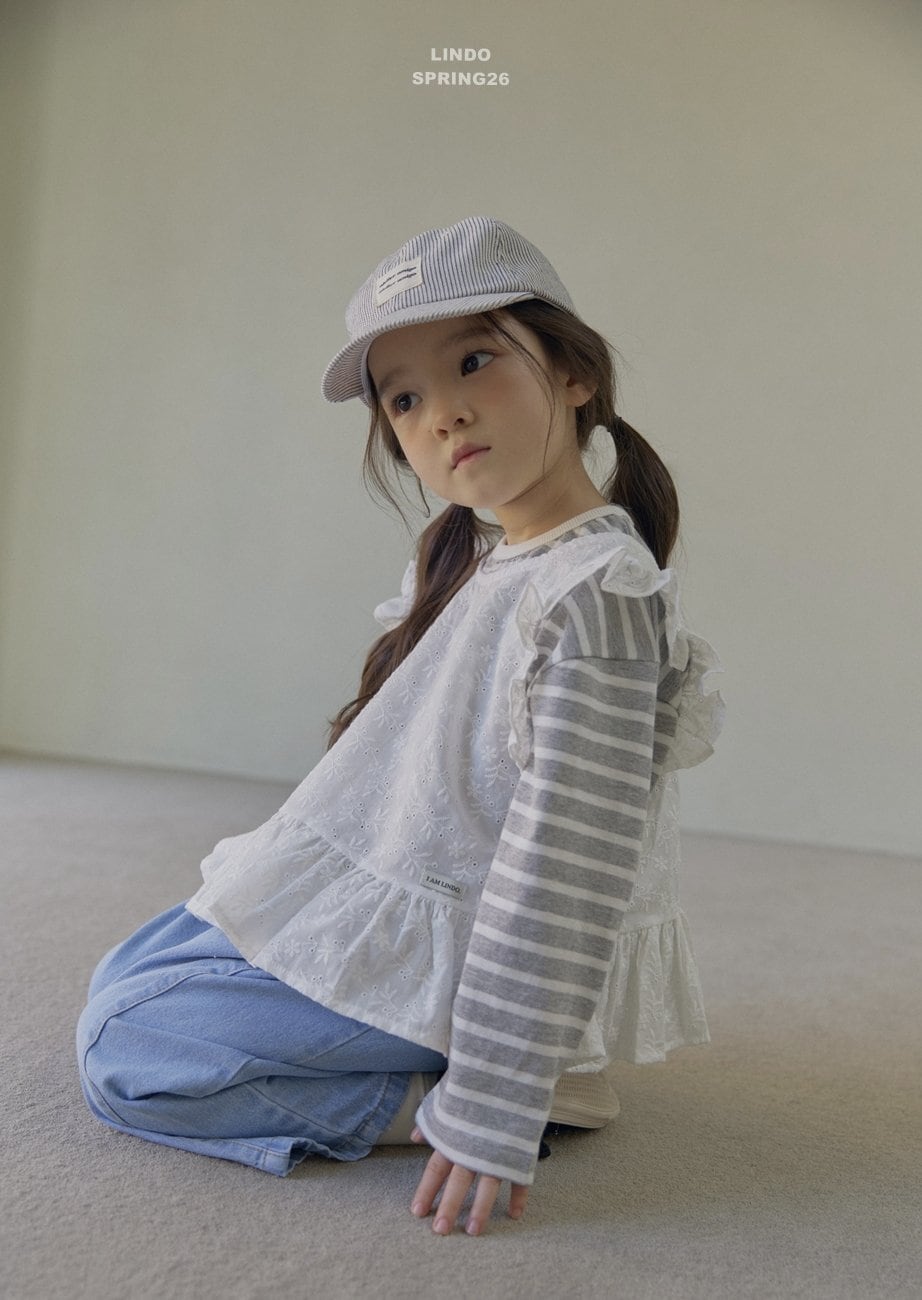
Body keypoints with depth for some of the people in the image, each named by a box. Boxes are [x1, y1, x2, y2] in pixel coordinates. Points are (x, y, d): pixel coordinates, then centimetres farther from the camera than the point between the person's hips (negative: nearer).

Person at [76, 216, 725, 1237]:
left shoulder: (595, 593, -25)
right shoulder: (477, 560, 6)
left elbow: (560, 873, -27)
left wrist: (491, 1111, -25)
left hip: (436, 958, -10)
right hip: (377, 907, 10)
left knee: (124, 1050, -9)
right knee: (127, 976, 21)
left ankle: (459, 1094, -6)